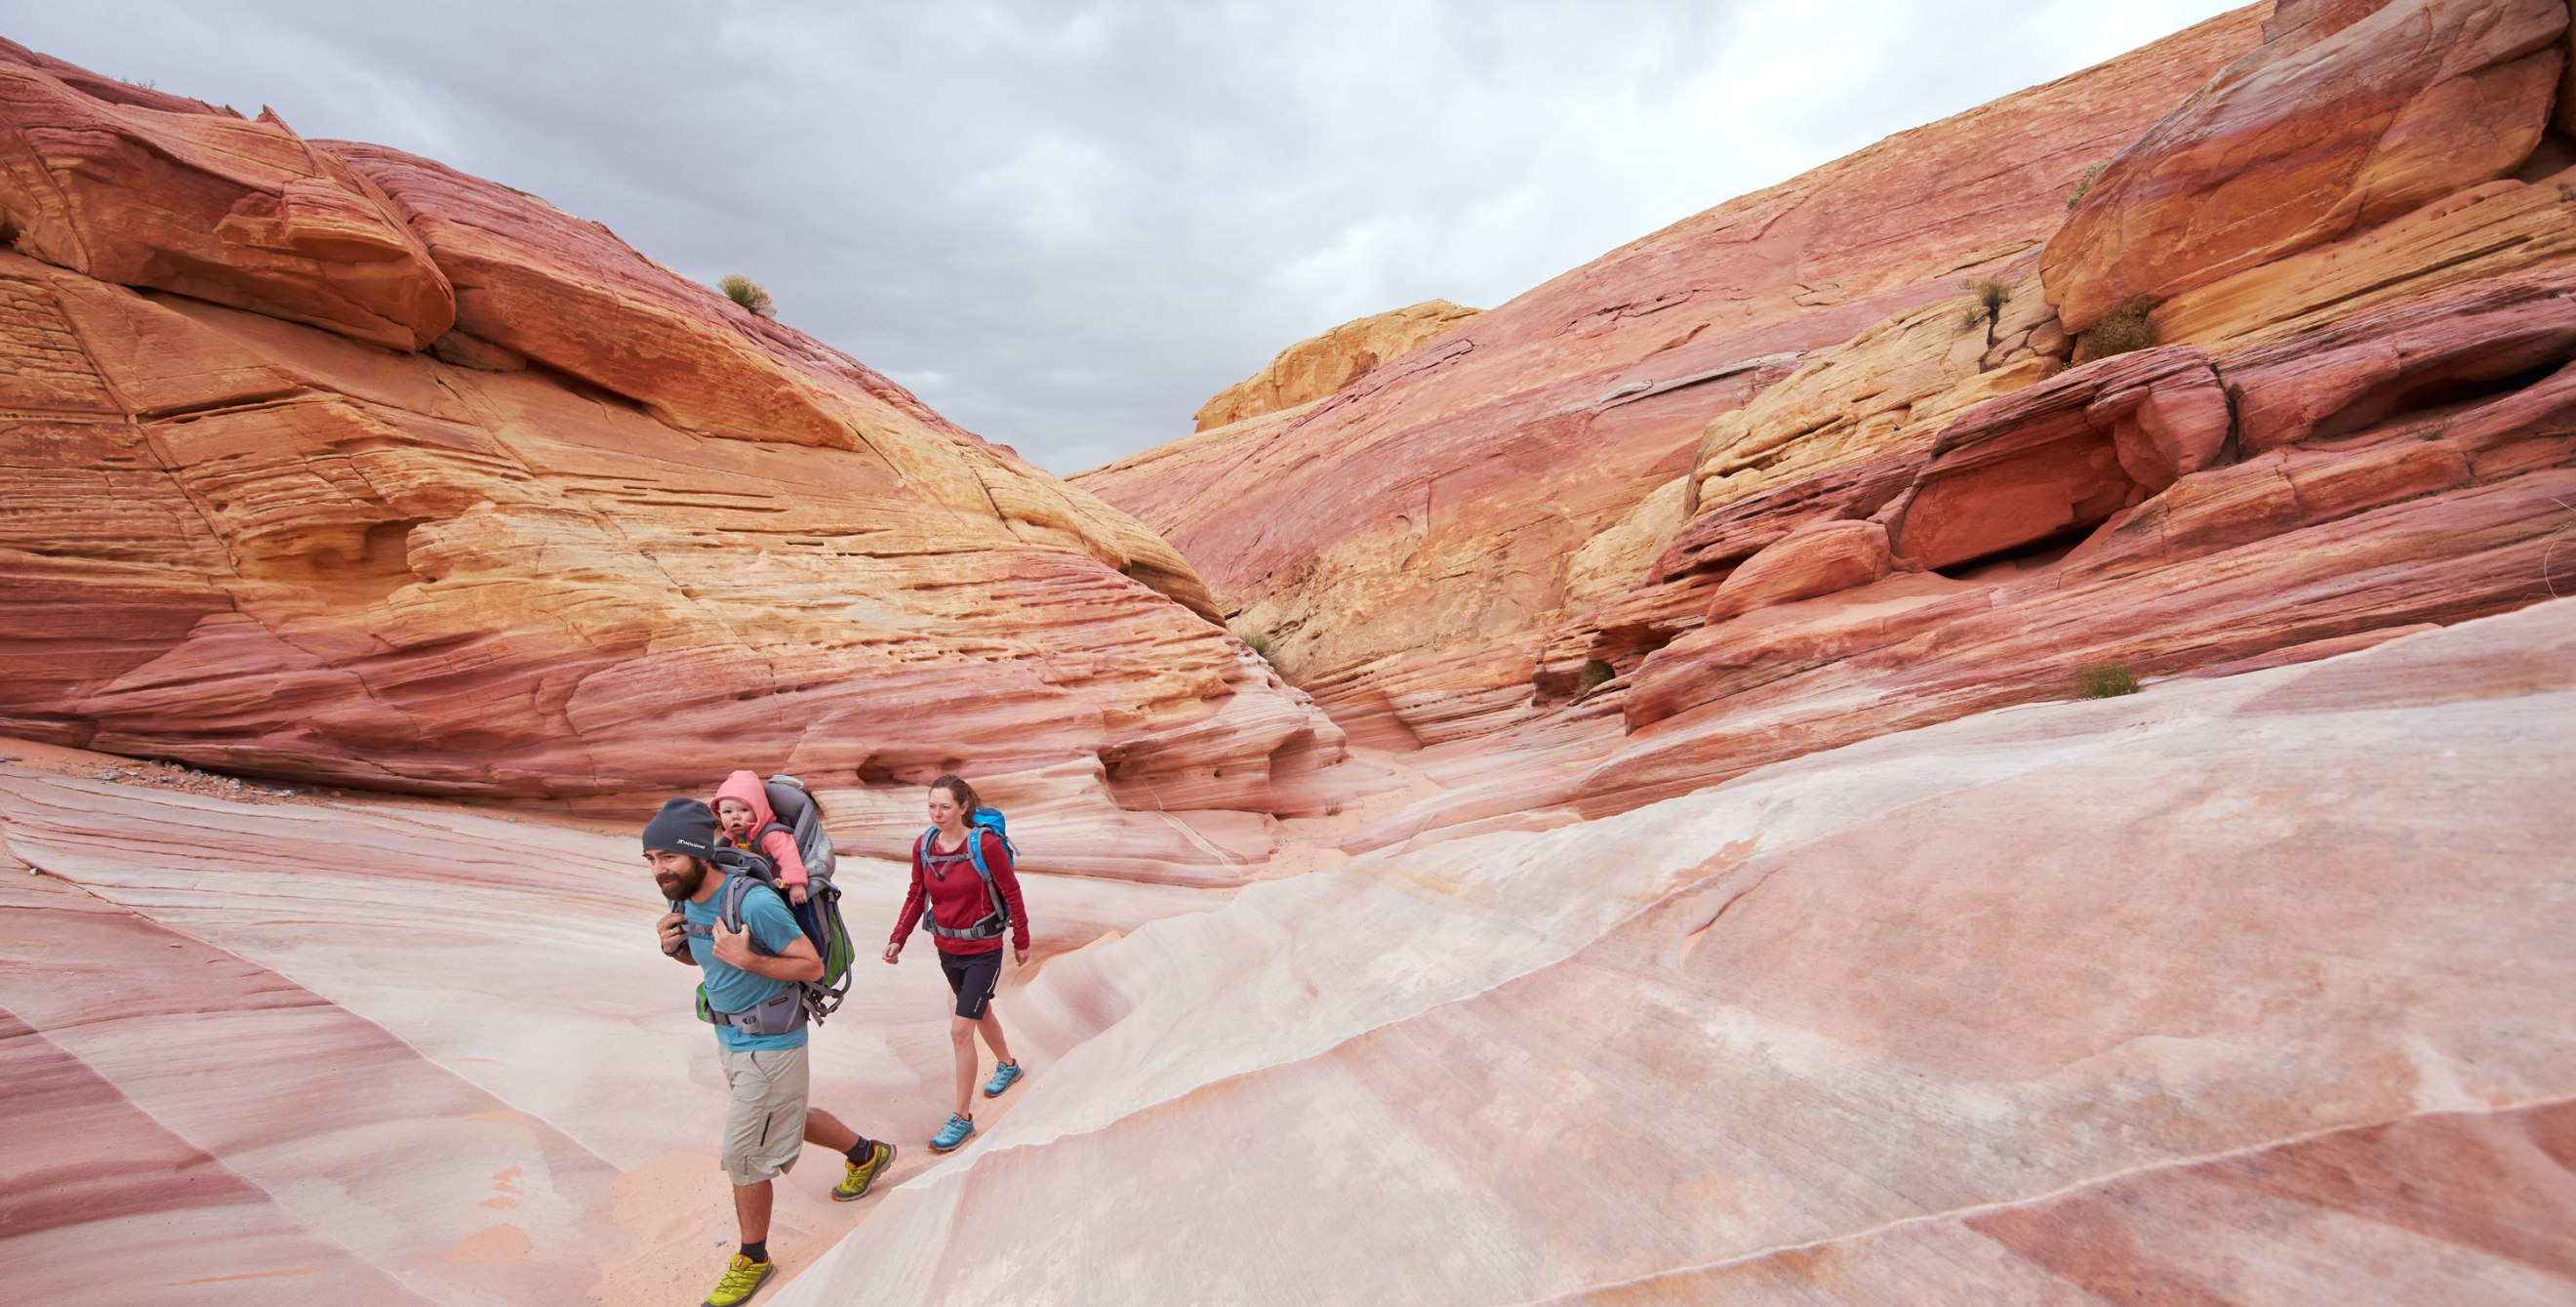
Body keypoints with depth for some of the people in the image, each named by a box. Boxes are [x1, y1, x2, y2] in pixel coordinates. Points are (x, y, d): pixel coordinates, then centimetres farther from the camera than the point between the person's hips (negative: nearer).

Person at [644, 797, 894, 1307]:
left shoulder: (754, 903, -29)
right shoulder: (686, 898, -4)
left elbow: (812, 965, -23)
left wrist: (746, 960, -34)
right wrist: (673, 945, -6)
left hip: (770, 1045, -9)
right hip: (729, 1037, 9)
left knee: (743, 1156, 3)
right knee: (787, 1119, 25)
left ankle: (753, 1261, 26)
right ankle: (867, 1154, 48)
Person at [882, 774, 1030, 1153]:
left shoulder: (986, 844, -22)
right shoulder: (923, 845, -7)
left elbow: (1012, 892, -13)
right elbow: (917, 895, 4)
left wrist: (1021, 942, -5)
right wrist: (898, 939, -7)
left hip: (983, 951, -6)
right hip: (947, 948, 6)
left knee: (960, 1031, -7)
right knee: (980, 1011, 25)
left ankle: (962, 1117, 8)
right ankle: (1008, 1065, 51)